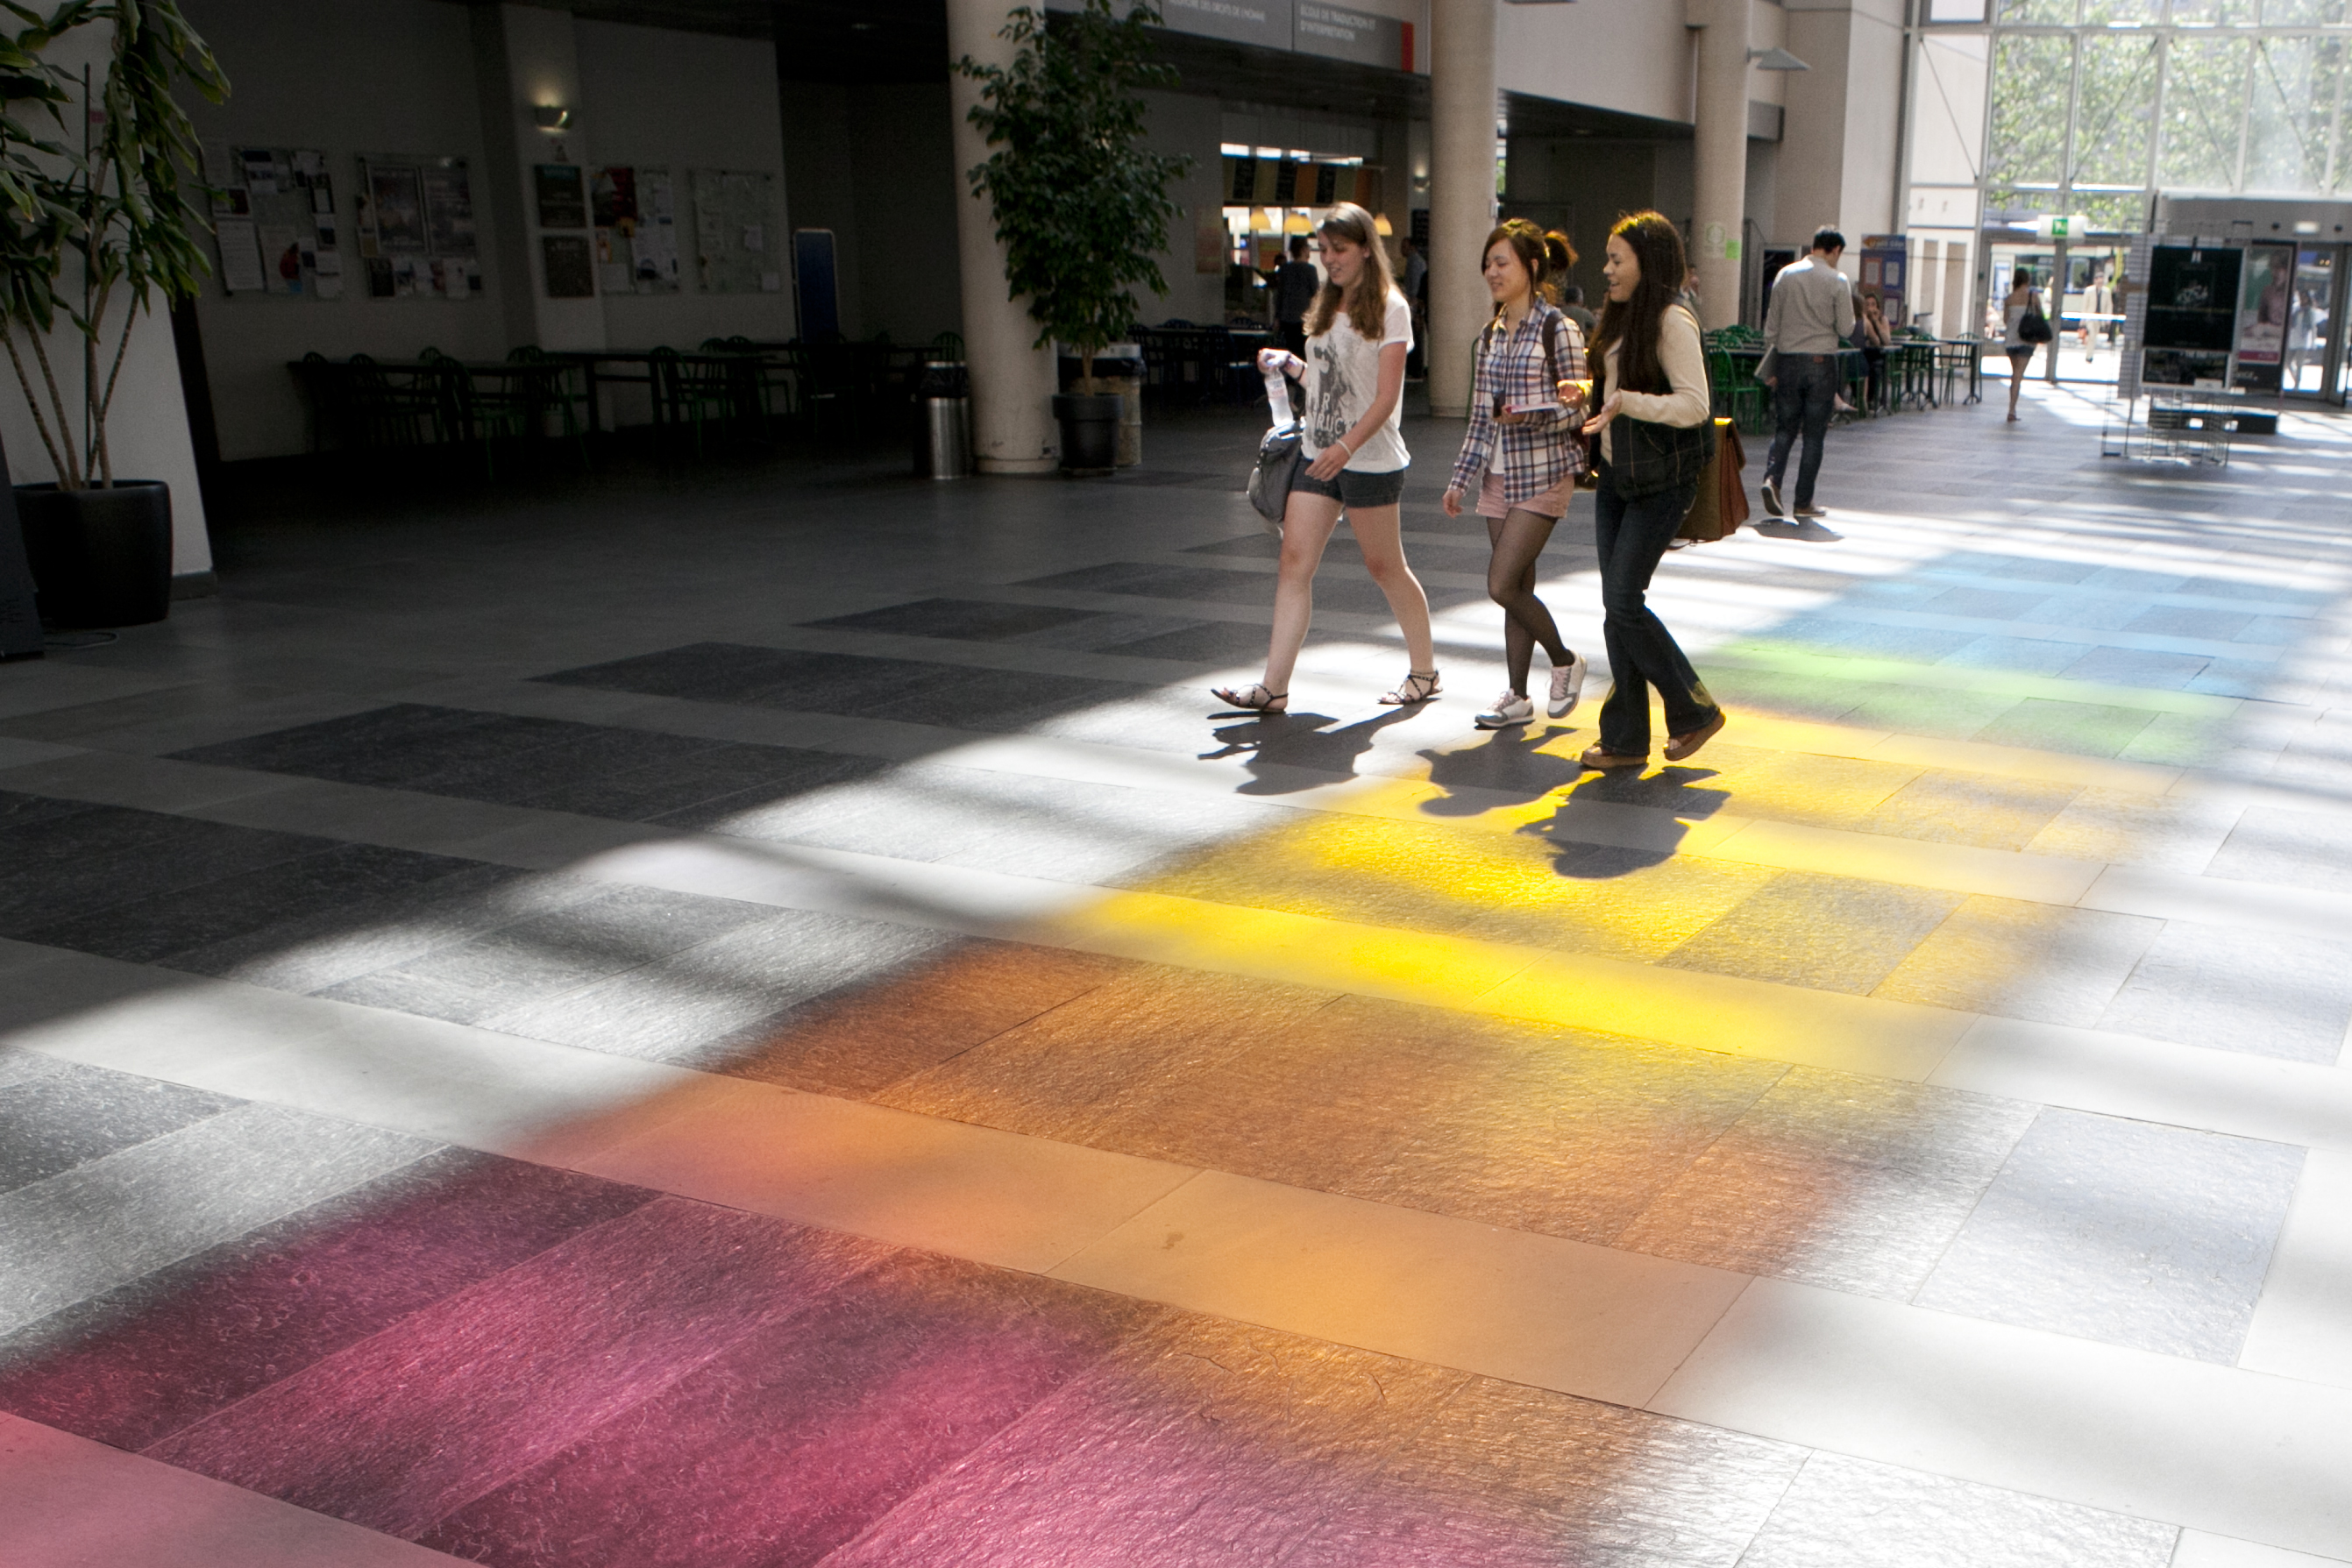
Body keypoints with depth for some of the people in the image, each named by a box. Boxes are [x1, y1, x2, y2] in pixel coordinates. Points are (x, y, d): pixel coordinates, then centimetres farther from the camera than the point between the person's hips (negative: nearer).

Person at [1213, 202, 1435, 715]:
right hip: (1317, 454, 7)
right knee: (1294, 561, -3)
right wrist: (1292, 366, 4)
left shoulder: (1389, 308, -8)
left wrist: (1347, 446, -28)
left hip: (1370, 458, -7)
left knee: (1385, 566, 5)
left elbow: (1385, 397, -16)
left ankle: (1424, 671, 23)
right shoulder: (1328, 307, 15)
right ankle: (1274, 686, -5)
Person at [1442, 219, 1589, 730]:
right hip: (1499, 474, 6)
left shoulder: (1557, 329, -9)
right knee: (1517, 589, 8)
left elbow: (1578, 409, -9)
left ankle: (1565, 661, 11)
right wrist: (1460, 478, 13)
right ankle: (1518, 697, 15)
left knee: (1503, 584, -11)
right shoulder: (1492, 334, 11)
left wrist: (1533, 417, -26)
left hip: (1542, 473, -6)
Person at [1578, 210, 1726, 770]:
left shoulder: (1672, 323, -14)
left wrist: (1627, 402, -32)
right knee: (1617, 606, 6)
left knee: (1624, 602, -11)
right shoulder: (1624, 319, 13)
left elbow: (1694, 405, -22)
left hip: (1660, 482, -9)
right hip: (1616, 477, 9)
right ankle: (1626, 740, 12)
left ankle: (1694, 711, 8)